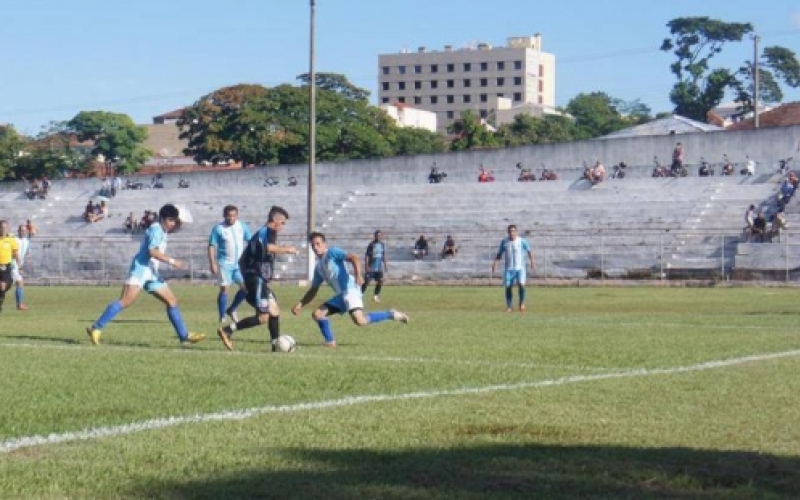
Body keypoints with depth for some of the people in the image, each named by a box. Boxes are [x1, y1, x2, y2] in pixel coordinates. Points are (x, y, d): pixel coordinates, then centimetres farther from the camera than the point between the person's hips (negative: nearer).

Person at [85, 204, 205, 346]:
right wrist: (172, 261, -21)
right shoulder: (156, 229, -8)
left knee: (172, 300, 8)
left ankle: (184, 337, 9)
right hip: (140, 269, -10)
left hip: (151, 273, 10)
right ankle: (96, 328, -22)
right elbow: (152, 251, -21)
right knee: (126, 300, -21)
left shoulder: (162, 231, 20)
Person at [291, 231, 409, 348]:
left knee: (360, 321, -26)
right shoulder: (318, 267, 21)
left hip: (350, 290, -8)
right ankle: (330, 341, 8)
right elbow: (313, 290, 26)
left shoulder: (332, 252, -1)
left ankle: (391, 314, -10)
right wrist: (300, 304, 15)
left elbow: (353, 258, -15)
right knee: (317, 314, 3)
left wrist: (357, 275, -31)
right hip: (341, 295, 8)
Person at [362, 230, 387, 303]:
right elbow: (367, 256, -9)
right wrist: (367, 266, -16)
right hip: (371, 267, -5)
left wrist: (386, 265, 14)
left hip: (379, 267, 5)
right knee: (367, 282, -8)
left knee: (380, 281, -1)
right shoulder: (371, 244, -9)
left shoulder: (382, 244, 7)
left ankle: (376, 296, 16)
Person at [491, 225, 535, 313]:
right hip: (508, 268, 2)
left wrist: (532, 261, -10)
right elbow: (499, 254, 9)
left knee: (521, 284, -18)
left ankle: (522, 303, 3)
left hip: (520, 268, -2)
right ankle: (509, 306, 13)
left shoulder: (522, 241, -4)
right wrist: (495, 263, -2)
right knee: (508, 287, -1)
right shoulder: (504, 242, 2)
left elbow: (529, 251, 3)